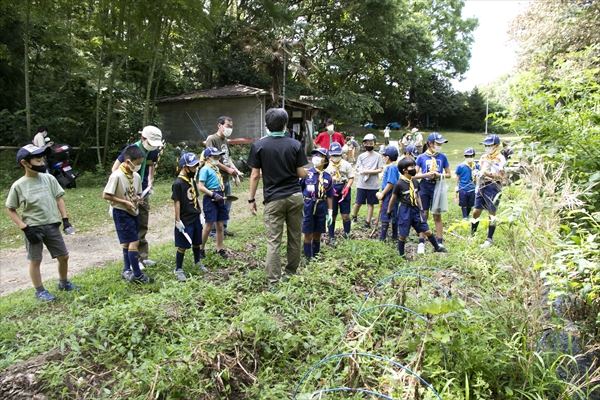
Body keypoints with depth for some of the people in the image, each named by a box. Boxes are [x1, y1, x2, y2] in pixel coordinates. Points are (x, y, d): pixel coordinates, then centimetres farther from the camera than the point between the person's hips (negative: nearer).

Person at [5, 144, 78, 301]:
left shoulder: (49, 178, 0)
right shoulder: (18, 185, -9)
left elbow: (59, 198, 7)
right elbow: (10, 210, -2)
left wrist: (65, 219, 0)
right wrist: (25, 228, -12)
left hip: (52, 226, 3)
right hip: (33, 228, -3)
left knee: (64, 256, 11)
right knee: (35, 260, 8)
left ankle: (63, 283, 33)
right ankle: (40, 291, 24)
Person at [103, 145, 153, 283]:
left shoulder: (137, 176, 3)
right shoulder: (117, 176, -18)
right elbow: (105, 195, -16)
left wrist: (138, 198, -7)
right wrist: (125, 202, -19)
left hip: (133, 213, 7)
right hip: (121, 213, -7)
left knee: (128, 242, 15)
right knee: (134, 242, -9)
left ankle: (127, 270, 26)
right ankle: (137, 274, 0)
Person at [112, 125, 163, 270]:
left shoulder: (153, 152, 0)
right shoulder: (131, 149, -16)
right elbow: (115, 168, -11)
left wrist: (150, 183, 2)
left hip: (144, 193, 6)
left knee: (143, 226, 12)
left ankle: (143, 257, 22)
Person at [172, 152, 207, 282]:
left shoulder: (192, 180, 7)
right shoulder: (178, 183, -16)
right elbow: (176, 203, -16)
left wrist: (200, 212, 14)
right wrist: (178, 220, -15)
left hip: (196, 218, 7)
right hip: (185, 220, -7)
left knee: (197, 242, 20)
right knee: (182, 246, 2)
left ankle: (198, 262, 39)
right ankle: (178, 269, 15)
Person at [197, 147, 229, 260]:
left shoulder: (216, 168, 14)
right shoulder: (205, 169, -9)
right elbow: (201, 187, -14)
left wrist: (222, 194, 12)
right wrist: (213, 194, -20)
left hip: (219, 198, 7)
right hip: (210, 199, -7)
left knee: (220, 225, 10)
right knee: (209, 225, -2)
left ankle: (220, 248, 20)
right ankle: (201, 248, 15)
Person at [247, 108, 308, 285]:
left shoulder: (258, 146, -3)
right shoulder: (295, 145, 0)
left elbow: (255, 176, -4)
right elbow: (302, 174, 0)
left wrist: (251, 199, 5)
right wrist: (306, 172, 23)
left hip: (274, 199, -2)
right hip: (295, 196, 2)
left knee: (273, 241, 0)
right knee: (295, 237, 15)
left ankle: (274, 281, 1)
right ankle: (291, 272, 29)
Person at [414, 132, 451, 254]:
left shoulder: (442, 157, 2)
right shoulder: (421, 157, -1)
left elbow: (448, 174, 7)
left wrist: (439, 175, -12)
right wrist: (426, 175, -17)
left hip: (437, 189, 1)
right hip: (424, 189, 0)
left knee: (437, 216, 6)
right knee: (424, 215, 5)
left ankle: (439, 243, 14)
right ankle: (421, 243, 11)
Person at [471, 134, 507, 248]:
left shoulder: (500, 159, -6)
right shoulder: (484, 157, 15)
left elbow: (501, 176, -13)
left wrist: (488, 173, -20)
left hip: (493, 187, -6)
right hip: (481, 187, 6)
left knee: (492, 213, 1)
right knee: (476, 211, 7)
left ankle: (490, 239, 8)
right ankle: (472, 234, 20)